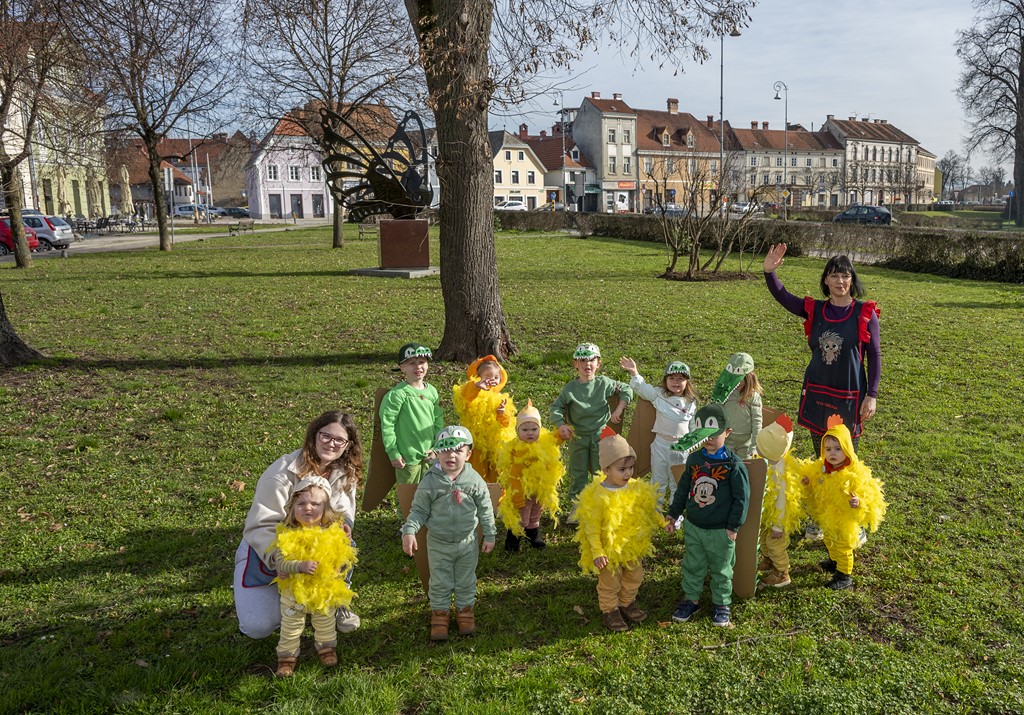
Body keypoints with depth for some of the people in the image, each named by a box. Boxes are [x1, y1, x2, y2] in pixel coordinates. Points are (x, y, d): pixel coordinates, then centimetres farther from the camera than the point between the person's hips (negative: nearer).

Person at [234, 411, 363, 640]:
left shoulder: (346, 473, -8)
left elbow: (343, 512, -2)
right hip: (265, 549, -4)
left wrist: (343, 524, -28)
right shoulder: (283, 473, -25)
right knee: (259, 627, -18)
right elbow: (260, 526, -26)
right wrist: (281, 558, -43)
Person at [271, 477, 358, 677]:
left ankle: (327, 648, 46)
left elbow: (346, 557, 1)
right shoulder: (287, 534, -17)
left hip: (325, 592, 2)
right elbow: (281, 563, -22)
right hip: (294, 591, -2)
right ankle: (287, 656, 34)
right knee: (290, 627, 15)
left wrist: (340, 567, -18)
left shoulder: (334, 532, -11)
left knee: (326, 624, 23)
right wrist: (300, 566, -36)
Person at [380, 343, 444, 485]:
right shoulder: (398, 393, -15)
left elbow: (438, 420, 12)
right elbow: (387, 424, -14)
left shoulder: (432, 391, 4)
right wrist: (393, 453, -13)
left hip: (429, 454, 6)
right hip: (408, 457, -6)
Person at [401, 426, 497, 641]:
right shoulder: (430, 481, -14)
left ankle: (465, 610, 38)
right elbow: (419, 510, -8)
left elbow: (485, 510, -1)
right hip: (438, 544, -1)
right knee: (440, 583, 13)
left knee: (466, 581, 18)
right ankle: (440, 614, 32)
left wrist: (490, 535, 1)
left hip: (467, 542, 1)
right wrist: (409, 531, -22)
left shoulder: (474, 480, -10)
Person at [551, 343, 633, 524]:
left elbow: (626, 391, 3)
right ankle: (576, 507, 24)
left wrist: (618, 410, -8)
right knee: (577, 473, 10)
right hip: (578, 436, 0)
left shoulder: (604, 383, -6)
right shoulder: (570, 387, -7)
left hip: (600, 434, 0)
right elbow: (556, 406, -6)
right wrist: (561, 425, -21)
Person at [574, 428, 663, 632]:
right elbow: (592, 527, -20)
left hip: (632, 547, 6)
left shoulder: (637, 488, -10)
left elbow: (650, 508, 7)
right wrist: (597, 552, -21)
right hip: (609, 550, -6)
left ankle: (627, 604, 46)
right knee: (610, 583, 12)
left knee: (634, 577, 23)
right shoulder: (598, 496, -26)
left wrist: (662, 521, -7)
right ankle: (609, 611, 34)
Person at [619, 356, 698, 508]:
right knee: (658, 480, 13)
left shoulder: (690, 402, 0)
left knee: (678, 481, 15)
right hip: (661, 443, -1)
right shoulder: (658, 395, -5)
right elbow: (642, 388, -14)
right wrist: (634, 373, -30)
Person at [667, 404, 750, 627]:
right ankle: (690, 599, 33)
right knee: (692, 566, 16)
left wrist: (733, 526, -10)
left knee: (721, 569, 13)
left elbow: (742, 497, -10)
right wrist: (673, 515, 9)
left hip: (720, 530, -4)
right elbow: (683, 489, 9)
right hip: (693, 526, 4)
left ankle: (721, 604, 30)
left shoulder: (734, 465, -14)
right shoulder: (694, 459, -1)